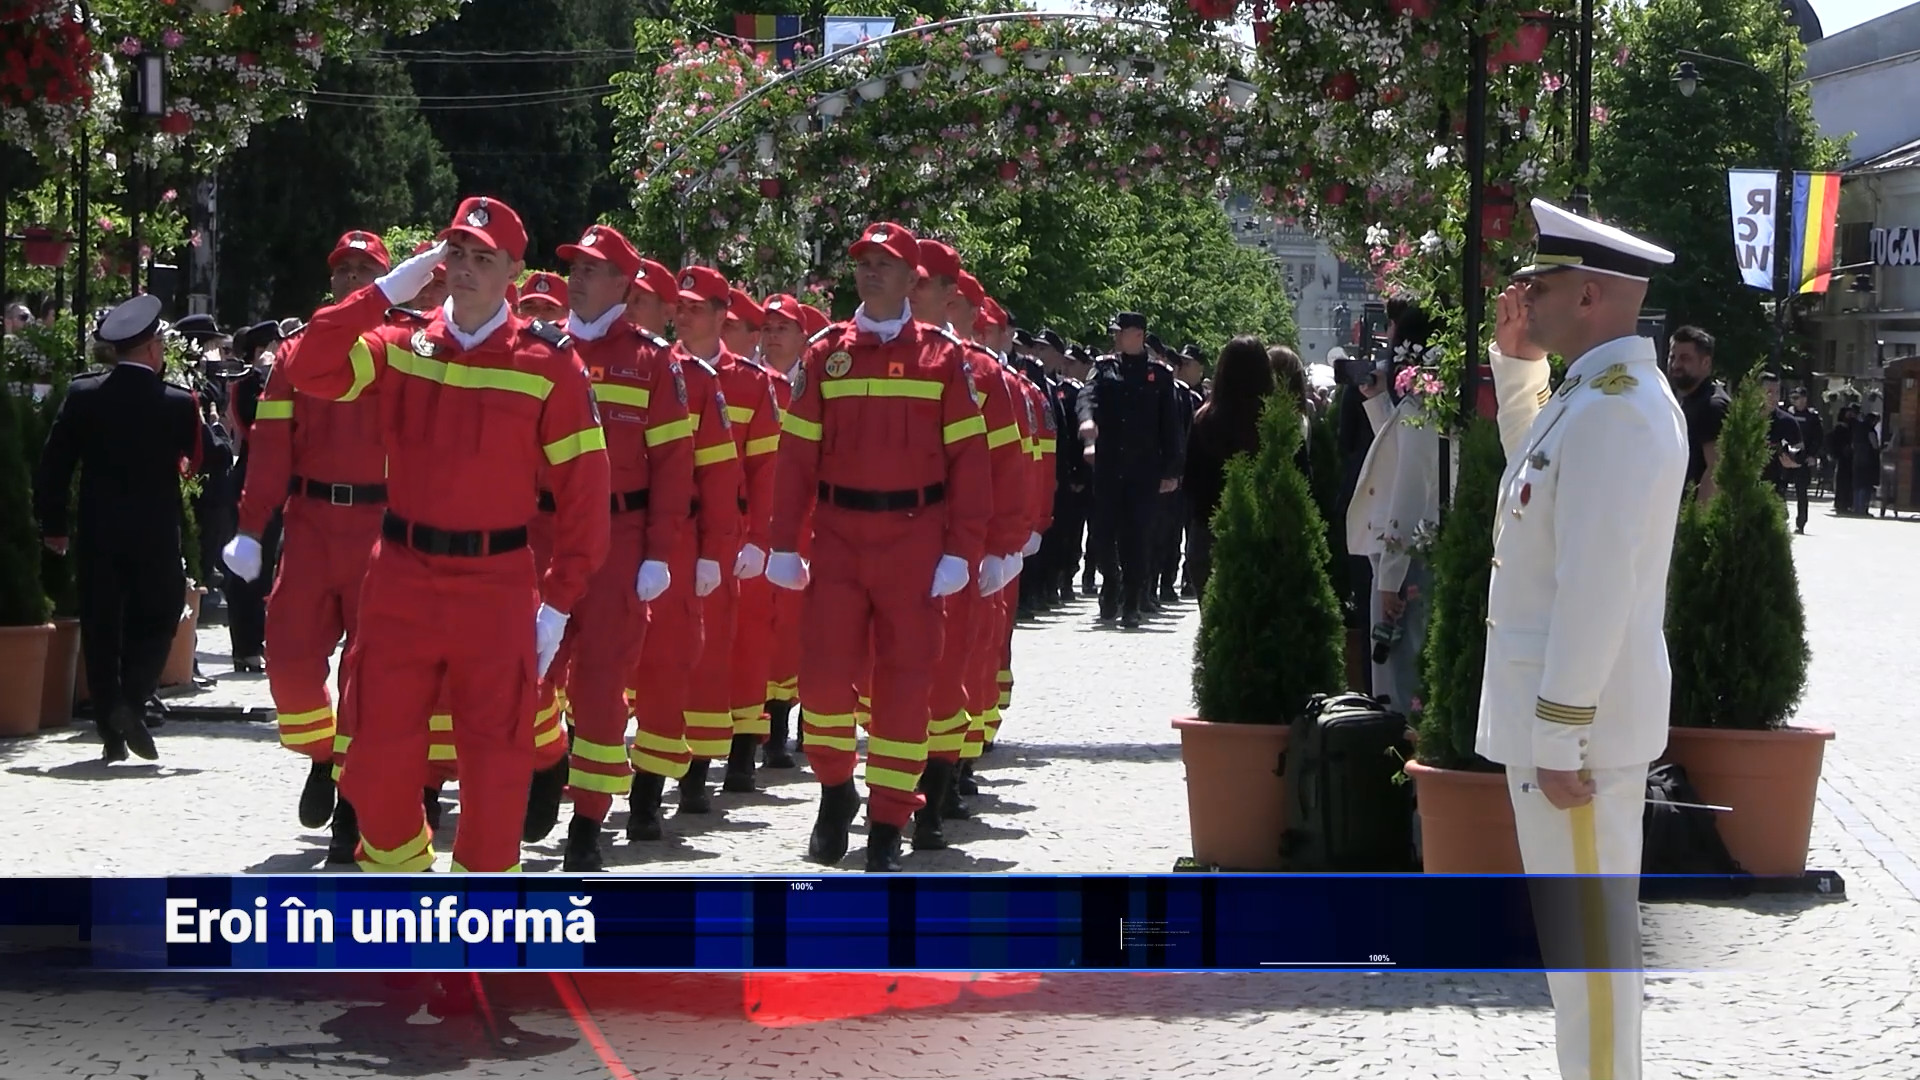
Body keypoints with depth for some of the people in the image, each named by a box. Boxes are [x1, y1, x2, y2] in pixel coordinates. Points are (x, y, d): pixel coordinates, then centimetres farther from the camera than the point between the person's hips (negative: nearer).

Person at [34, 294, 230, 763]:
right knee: (155, 620, 12)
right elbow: (214, 456, 0)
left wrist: (53, 523, 8)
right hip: (155, 535, -2)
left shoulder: (82, 395, -2)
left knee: (101, 628, 8)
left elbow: (52, 464, -1)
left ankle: (111, 733, 7)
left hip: (97, 535, 2)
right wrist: (208, 426, 19)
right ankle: (131, 702, -10)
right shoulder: (178, 403, -9)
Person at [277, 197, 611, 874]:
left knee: (495, 762, 1)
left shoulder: (549, 363, -3)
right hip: (401, 578, 3)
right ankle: (396, 869, 28)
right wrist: (385, 293, -9)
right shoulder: (400, 349, 5)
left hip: (498, 587, -2)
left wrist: (558, 600, -6)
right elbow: (307, 372, -9)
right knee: (379, 754, 6)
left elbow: (583, 487, -2)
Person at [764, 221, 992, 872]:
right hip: (838, 537, 1)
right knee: (824, 670, -3)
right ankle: (836, 789, 22)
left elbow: (968, 458, -1)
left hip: (915, 539, -1)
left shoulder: (943, 356, 1)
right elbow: (797, 453, 3)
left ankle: (887, 823, 10)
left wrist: (962, 550, -7)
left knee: (906, 677, 1)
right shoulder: (825, 353, 5)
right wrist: (784, 545, -1)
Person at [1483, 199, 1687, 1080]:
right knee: (1580, 921, 18)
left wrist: (1559, 738, -22)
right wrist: (1515, 358, 18)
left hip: (1578, 713, -10)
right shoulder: (1600, 392, 11)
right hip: (1563, 703, 10)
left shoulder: (1615, 410, -21)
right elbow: (1536, 469, 33)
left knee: (1587, 931, -3)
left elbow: (1596, 588, -25)